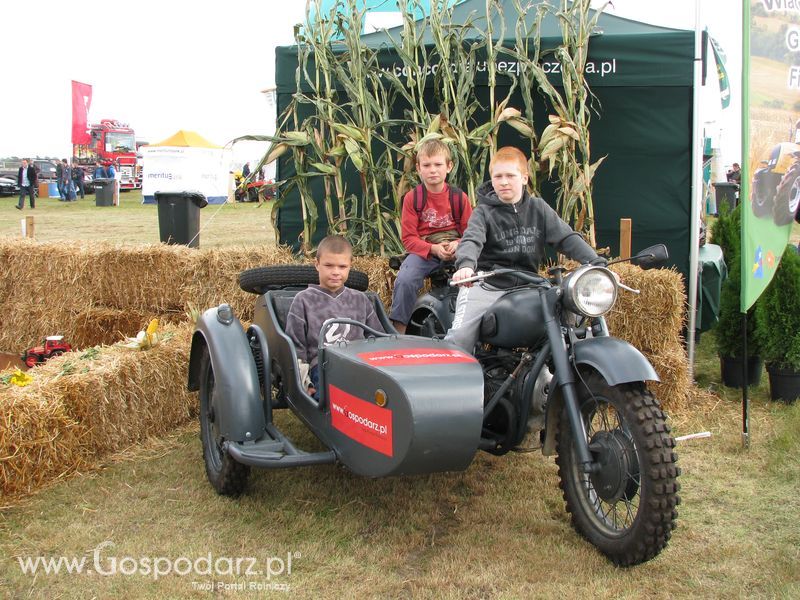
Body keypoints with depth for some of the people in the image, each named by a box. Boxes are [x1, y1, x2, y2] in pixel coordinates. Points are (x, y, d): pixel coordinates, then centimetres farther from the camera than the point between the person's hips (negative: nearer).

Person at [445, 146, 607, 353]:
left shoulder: (538, 208, 8)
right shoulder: (484, 211, 0)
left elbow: (567, 237, 2)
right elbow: (471, 240, -18)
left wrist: (597, 264, -13)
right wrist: (466, 264, -42)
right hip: (486, 285, -3)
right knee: (460, 336, -21)